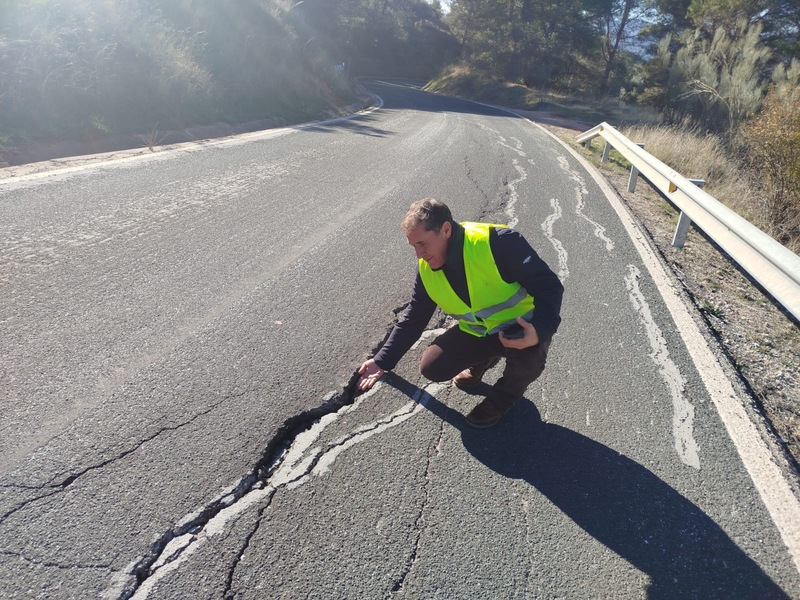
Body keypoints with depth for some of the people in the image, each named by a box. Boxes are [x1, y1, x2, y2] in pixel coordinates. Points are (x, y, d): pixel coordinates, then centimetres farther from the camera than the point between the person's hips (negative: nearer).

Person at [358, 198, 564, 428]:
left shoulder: (498, 242, -29)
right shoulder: (426, 268, -8)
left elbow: (549, 286, -25)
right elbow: (414, 317, 5)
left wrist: (539, 331, -43)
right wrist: (383, 360, 5)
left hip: (522, 328, -5)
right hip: (477, 332, 5)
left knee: (528, 354, -37)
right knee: (432, 368, -9)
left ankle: (509, 390, 1)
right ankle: (485, 359, 20)